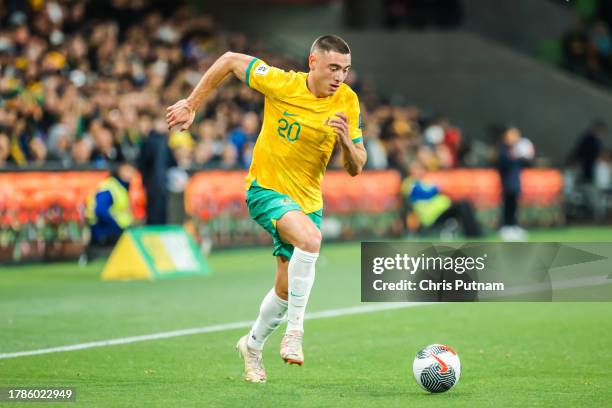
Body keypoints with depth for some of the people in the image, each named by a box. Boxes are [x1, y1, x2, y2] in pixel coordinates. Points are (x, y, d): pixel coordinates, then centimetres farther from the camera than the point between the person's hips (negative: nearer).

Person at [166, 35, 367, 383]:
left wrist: (345, 140, -24)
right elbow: (230, 60, -1)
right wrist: (192, 105, 1)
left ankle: (253, 345, 36)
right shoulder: (281, 83, -16)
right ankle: (295, 329, -25)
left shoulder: (347, 102, -6)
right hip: (266, 188, -5)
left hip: (307, 200, 5)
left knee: (287, 288, 9)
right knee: (309, 238, -34)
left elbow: (356, 167, -3)